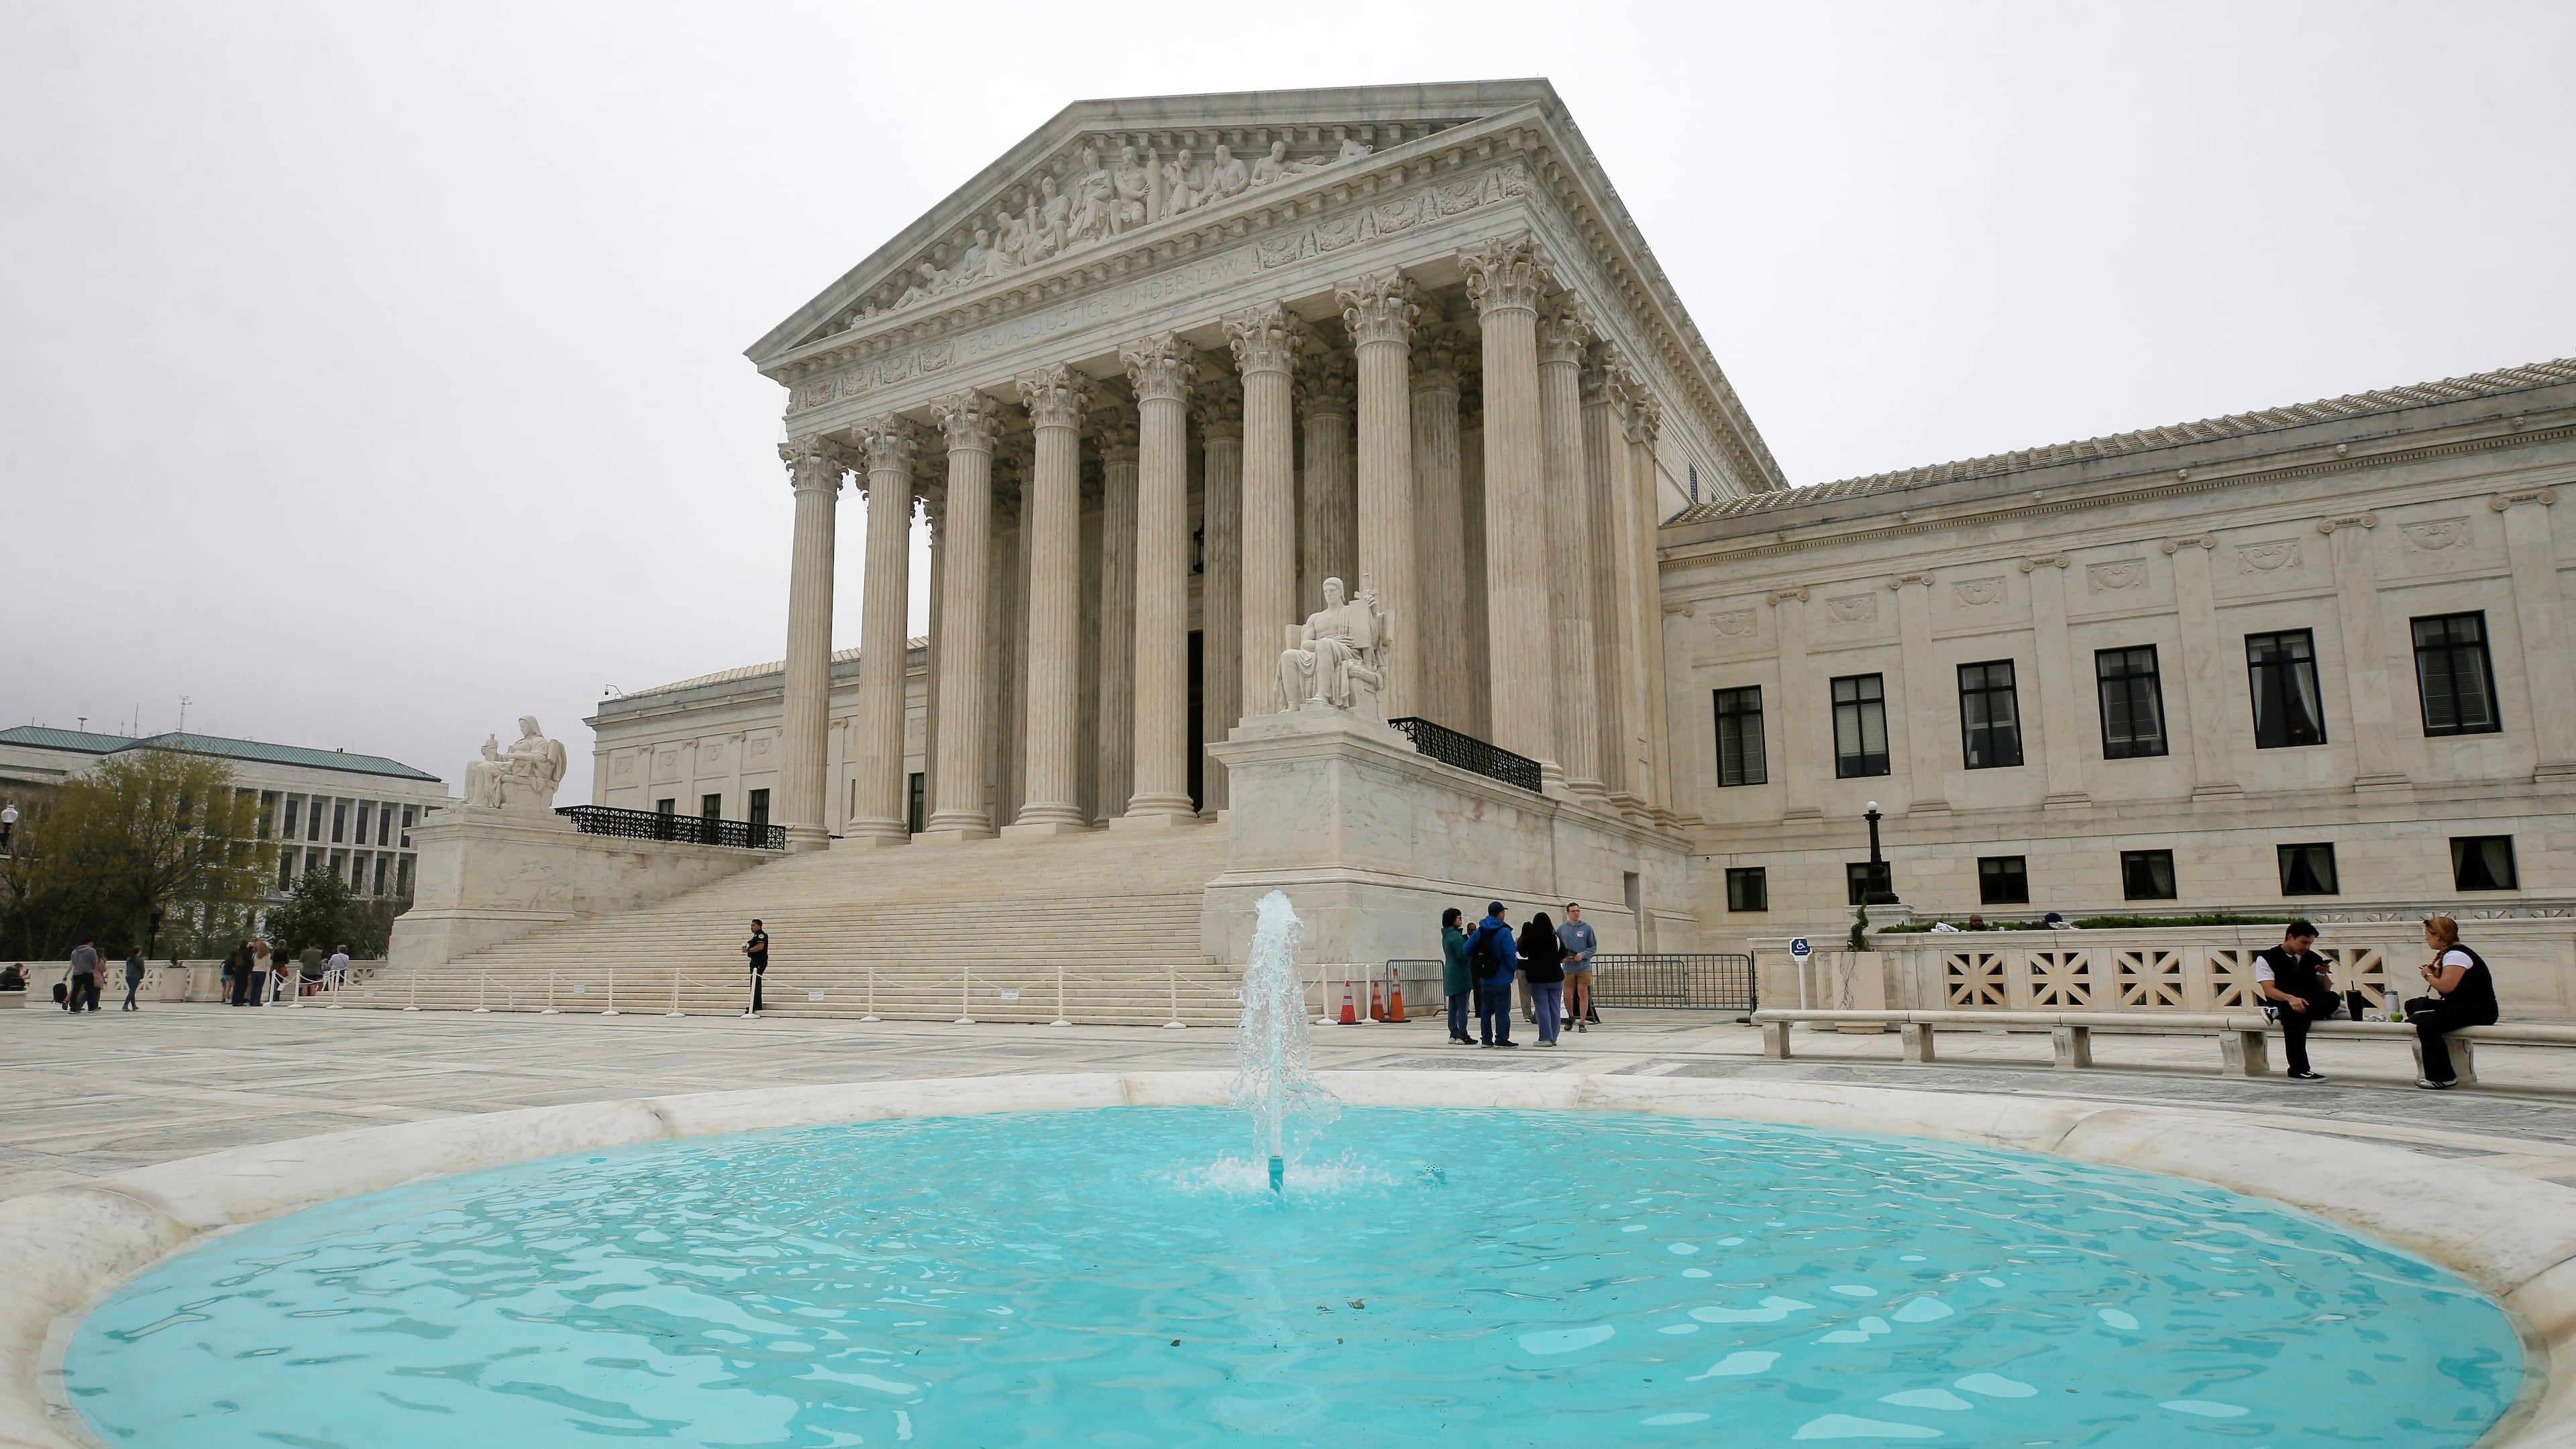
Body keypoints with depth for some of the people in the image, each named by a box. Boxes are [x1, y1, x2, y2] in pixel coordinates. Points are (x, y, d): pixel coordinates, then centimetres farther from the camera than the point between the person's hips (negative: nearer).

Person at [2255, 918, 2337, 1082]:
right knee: (2295, 1015, -40)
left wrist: (2324, 974, -7)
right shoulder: (2266, 959, 0)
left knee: (2332, 998, -30)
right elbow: (2269, 990, -11)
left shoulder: (2314, 959, 15)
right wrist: (2291, 999, -31)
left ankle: (2278, 1013, -28)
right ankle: (2299, 1070, -39)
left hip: (2314, 1007, 4)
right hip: (2284, 1005, -4)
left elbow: (2326, 991, 14)